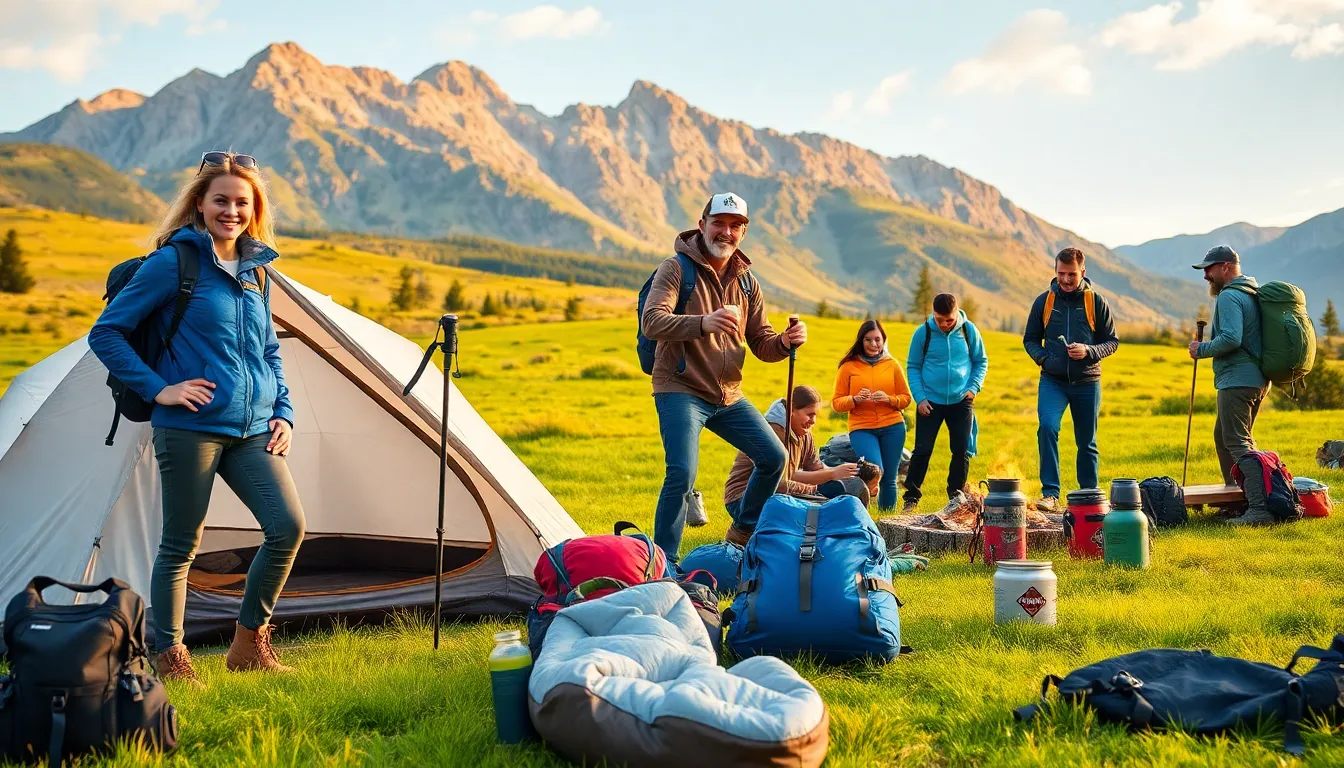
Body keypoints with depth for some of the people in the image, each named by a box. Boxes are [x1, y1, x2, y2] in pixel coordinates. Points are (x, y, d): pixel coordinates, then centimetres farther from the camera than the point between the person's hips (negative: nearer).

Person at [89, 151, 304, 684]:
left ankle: (249, 642, 11)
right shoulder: (173, 262, -6)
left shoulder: (256, 269, 13)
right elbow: (106, 333, -6)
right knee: (181, 544, 2)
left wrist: (283, 412, 11)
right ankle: (169, 656, 19)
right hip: (190, 427, -5)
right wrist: (156, 388, -12)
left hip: (252, 429, 6)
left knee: (289, 526, -6)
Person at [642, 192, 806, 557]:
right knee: (682, 473, -21)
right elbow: (651, 321, -25)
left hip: (729, 396, 7)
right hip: (681, 390, -7)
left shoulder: (746, 281, 11)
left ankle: (742, 533, 28)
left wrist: (784, 342, -11)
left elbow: (761, 343, 13)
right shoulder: (676, 268, -9)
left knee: (774, 458, 8)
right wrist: (702, 323, -42)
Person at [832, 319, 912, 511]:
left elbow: (906, 398, 11)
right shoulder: (848, 367, 3)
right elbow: (836, 403, 2)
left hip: (892, 427, 2)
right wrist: (855, 399, -17)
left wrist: (888, 399, -9)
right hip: (861, 429, -2)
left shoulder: (892, 365, 8)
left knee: (889, 478, 4)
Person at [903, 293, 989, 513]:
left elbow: (981, 362, 9)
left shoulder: (969, 330, -2)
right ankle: (912, 498, 10)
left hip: (961, 402, 1)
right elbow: (913, 367, 1)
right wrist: (919, 397, -9)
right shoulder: (923, 332, -6)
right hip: (931, 402, -1)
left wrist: (974, 387, -6)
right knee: (922, 450, -1)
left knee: (962, 451, 4)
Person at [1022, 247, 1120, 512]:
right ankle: (1050, 493, -18)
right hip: (1052, 381, 0)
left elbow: (1112, 342, 4)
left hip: (1086, 383, 0)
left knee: (1087, 442, 9)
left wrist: (1089, 351, -16)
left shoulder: (1096, 302, 0)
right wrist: (1043, 358, -8)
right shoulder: (1043, 302, 3)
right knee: (1047, 427, -23)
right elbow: (1030, 339, 12)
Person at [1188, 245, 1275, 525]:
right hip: (1258, 379, 10)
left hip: (1237, 380, -10)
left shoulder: (1228, 296, -12)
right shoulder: (1253, 294, 19)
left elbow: (1231, 338, -24)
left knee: (1238, 443, -13)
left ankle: (1261, 507, -21)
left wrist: (1202, 349, -10)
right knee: (1223, 435, 21)